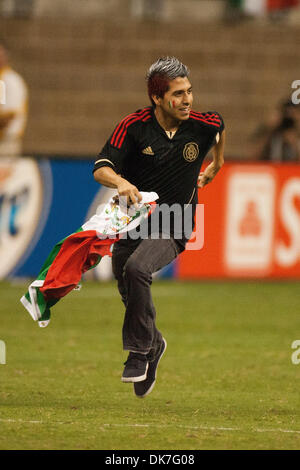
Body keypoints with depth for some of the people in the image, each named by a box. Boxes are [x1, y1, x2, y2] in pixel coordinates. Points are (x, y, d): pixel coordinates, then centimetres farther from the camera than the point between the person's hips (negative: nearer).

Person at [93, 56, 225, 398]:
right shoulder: (134, 126, -13)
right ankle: (153, 344, 40)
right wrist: (121, 182, -39)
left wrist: (216, 165, 30)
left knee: (136, 269, -29)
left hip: (172, 228, -2)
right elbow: (101, 169, -18)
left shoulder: (203, 124, -10)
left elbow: (220, 126, 16)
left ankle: (139, 351, -15)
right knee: (129, 293, 10)